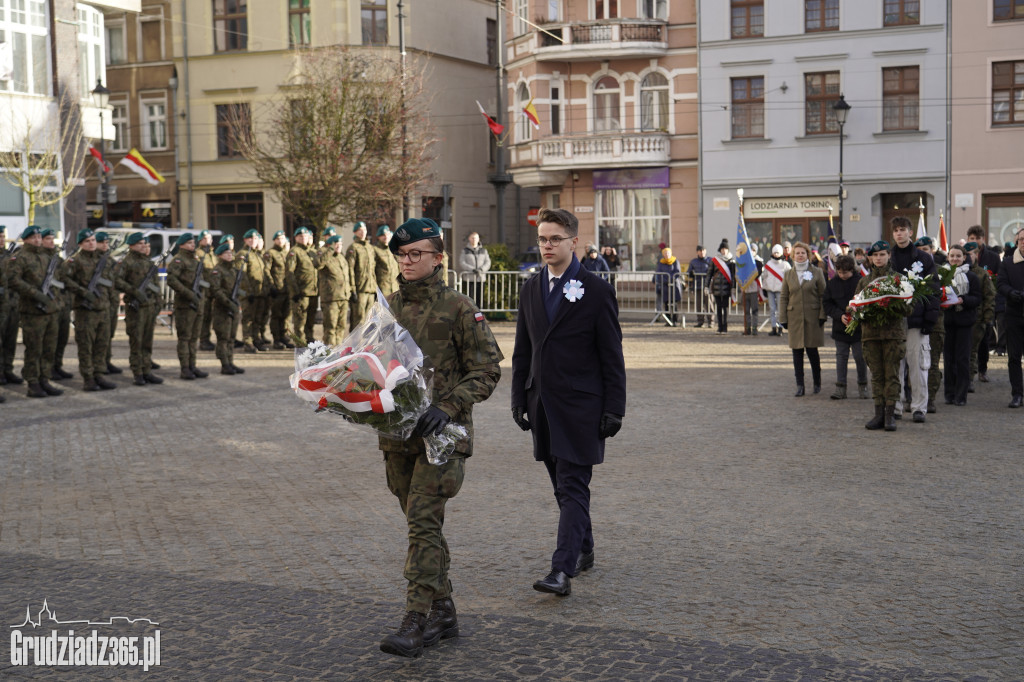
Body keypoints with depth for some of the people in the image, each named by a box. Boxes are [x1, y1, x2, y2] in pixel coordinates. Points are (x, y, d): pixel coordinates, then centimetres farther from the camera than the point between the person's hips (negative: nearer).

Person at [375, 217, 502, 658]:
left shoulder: (458, 308, -7)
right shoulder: (388, 306, 9)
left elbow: (486, 370, -7)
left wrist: (448, 407, -18)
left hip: (440, 433, -6)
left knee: (423, 522, -12)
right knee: (421, 523, 13)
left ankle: (416, 621, -9)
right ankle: (443, 612, 24)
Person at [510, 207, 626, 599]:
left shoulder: (596, 291, -5)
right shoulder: (531, 290, 11)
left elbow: (612, 356, -5)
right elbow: (522, 351, 15)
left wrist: (614, 409, -9)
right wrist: (519, 399, 10)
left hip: (580, 406, -6)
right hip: (543, 404, 6)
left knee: (573, 487, -9)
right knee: (563, 486, 14)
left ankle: (563, 570, -13)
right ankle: (583, 551, 30)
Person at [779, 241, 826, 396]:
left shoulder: (816, 273, 3)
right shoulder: (788, 274, 9)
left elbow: (823, 295, 2)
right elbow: (783, 297, 9)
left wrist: (822, 315, -5)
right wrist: (783, 318, 3)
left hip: (812, 317, -2)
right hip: (794, 317, 2)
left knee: (812, 350, 0)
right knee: (797, 351, 0)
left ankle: (817, 382, 18)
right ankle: (799, 385, 5)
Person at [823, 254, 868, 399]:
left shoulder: (861, 282, -6)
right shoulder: (832, 283, 2)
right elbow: (826, 304, 3)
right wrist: (840, 316, -12)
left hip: (858, 328, -2)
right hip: (840, 328, 2)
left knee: (860, 357, 4)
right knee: (841, 357, 4)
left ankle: (862, 387, 18)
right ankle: (840, 388, 8)